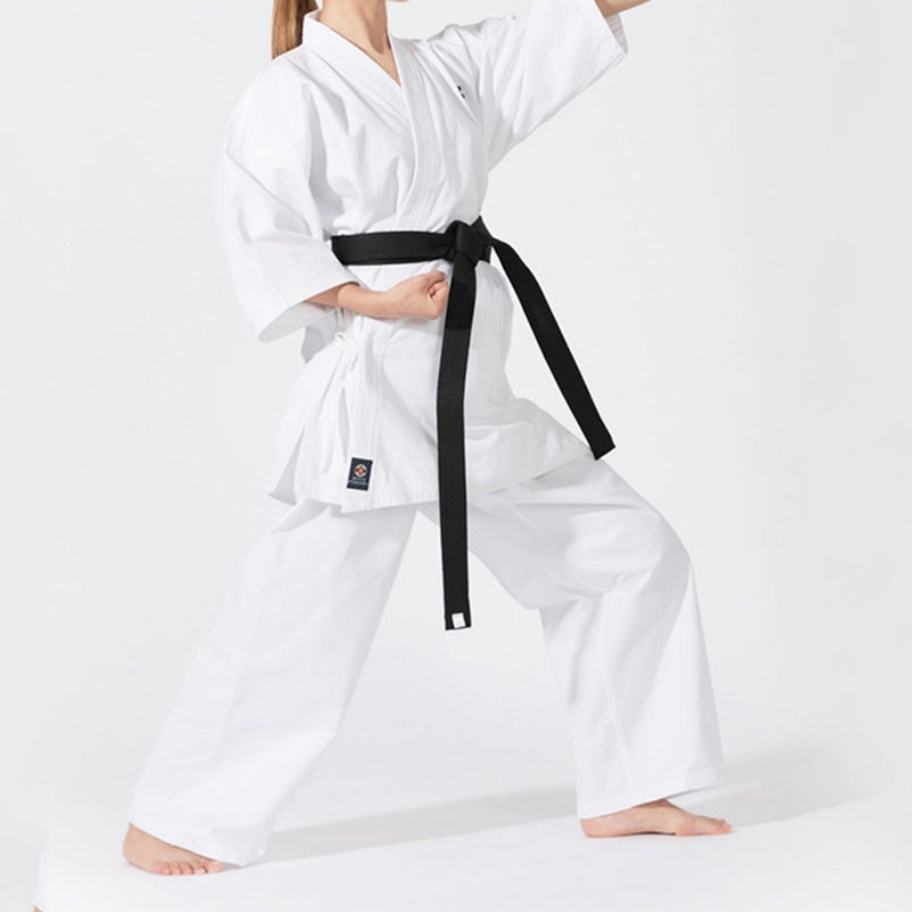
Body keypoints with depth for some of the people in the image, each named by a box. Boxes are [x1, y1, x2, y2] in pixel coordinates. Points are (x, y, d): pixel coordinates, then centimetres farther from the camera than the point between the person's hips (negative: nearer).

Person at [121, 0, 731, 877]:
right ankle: (162, 822, 11)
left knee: (635, 554, 8)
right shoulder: (291, 91, -7)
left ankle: (622, 793, 19)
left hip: (475, 400, 8)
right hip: (368, 395, -8)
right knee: (296, 614, -7)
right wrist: (370, 301, -21)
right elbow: (258, 238, -13)